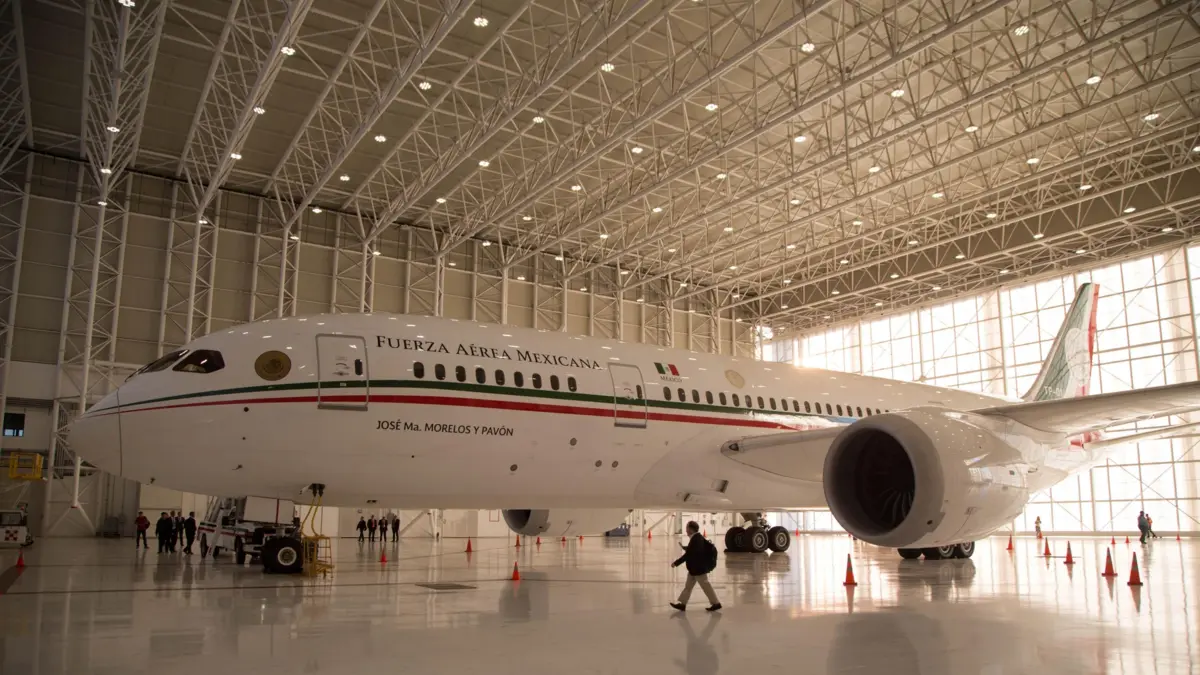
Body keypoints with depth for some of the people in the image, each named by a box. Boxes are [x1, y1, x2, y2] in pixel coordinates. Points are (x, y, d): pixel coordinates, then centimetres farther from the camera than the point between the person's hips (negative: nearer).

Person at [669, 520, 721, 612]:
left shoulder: (695, 540, -26)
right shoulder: (698, 538, 6)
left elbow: (688, 554, -27)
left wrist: (676, 563, -22)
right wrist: (684, 547, 37)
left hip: (698, 568, -10)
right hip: (695, 568, 10)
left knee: (705, 586, 1)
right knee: (688, 586, 13)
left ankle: (716, 603, 13)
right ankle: (682, 603, 19)